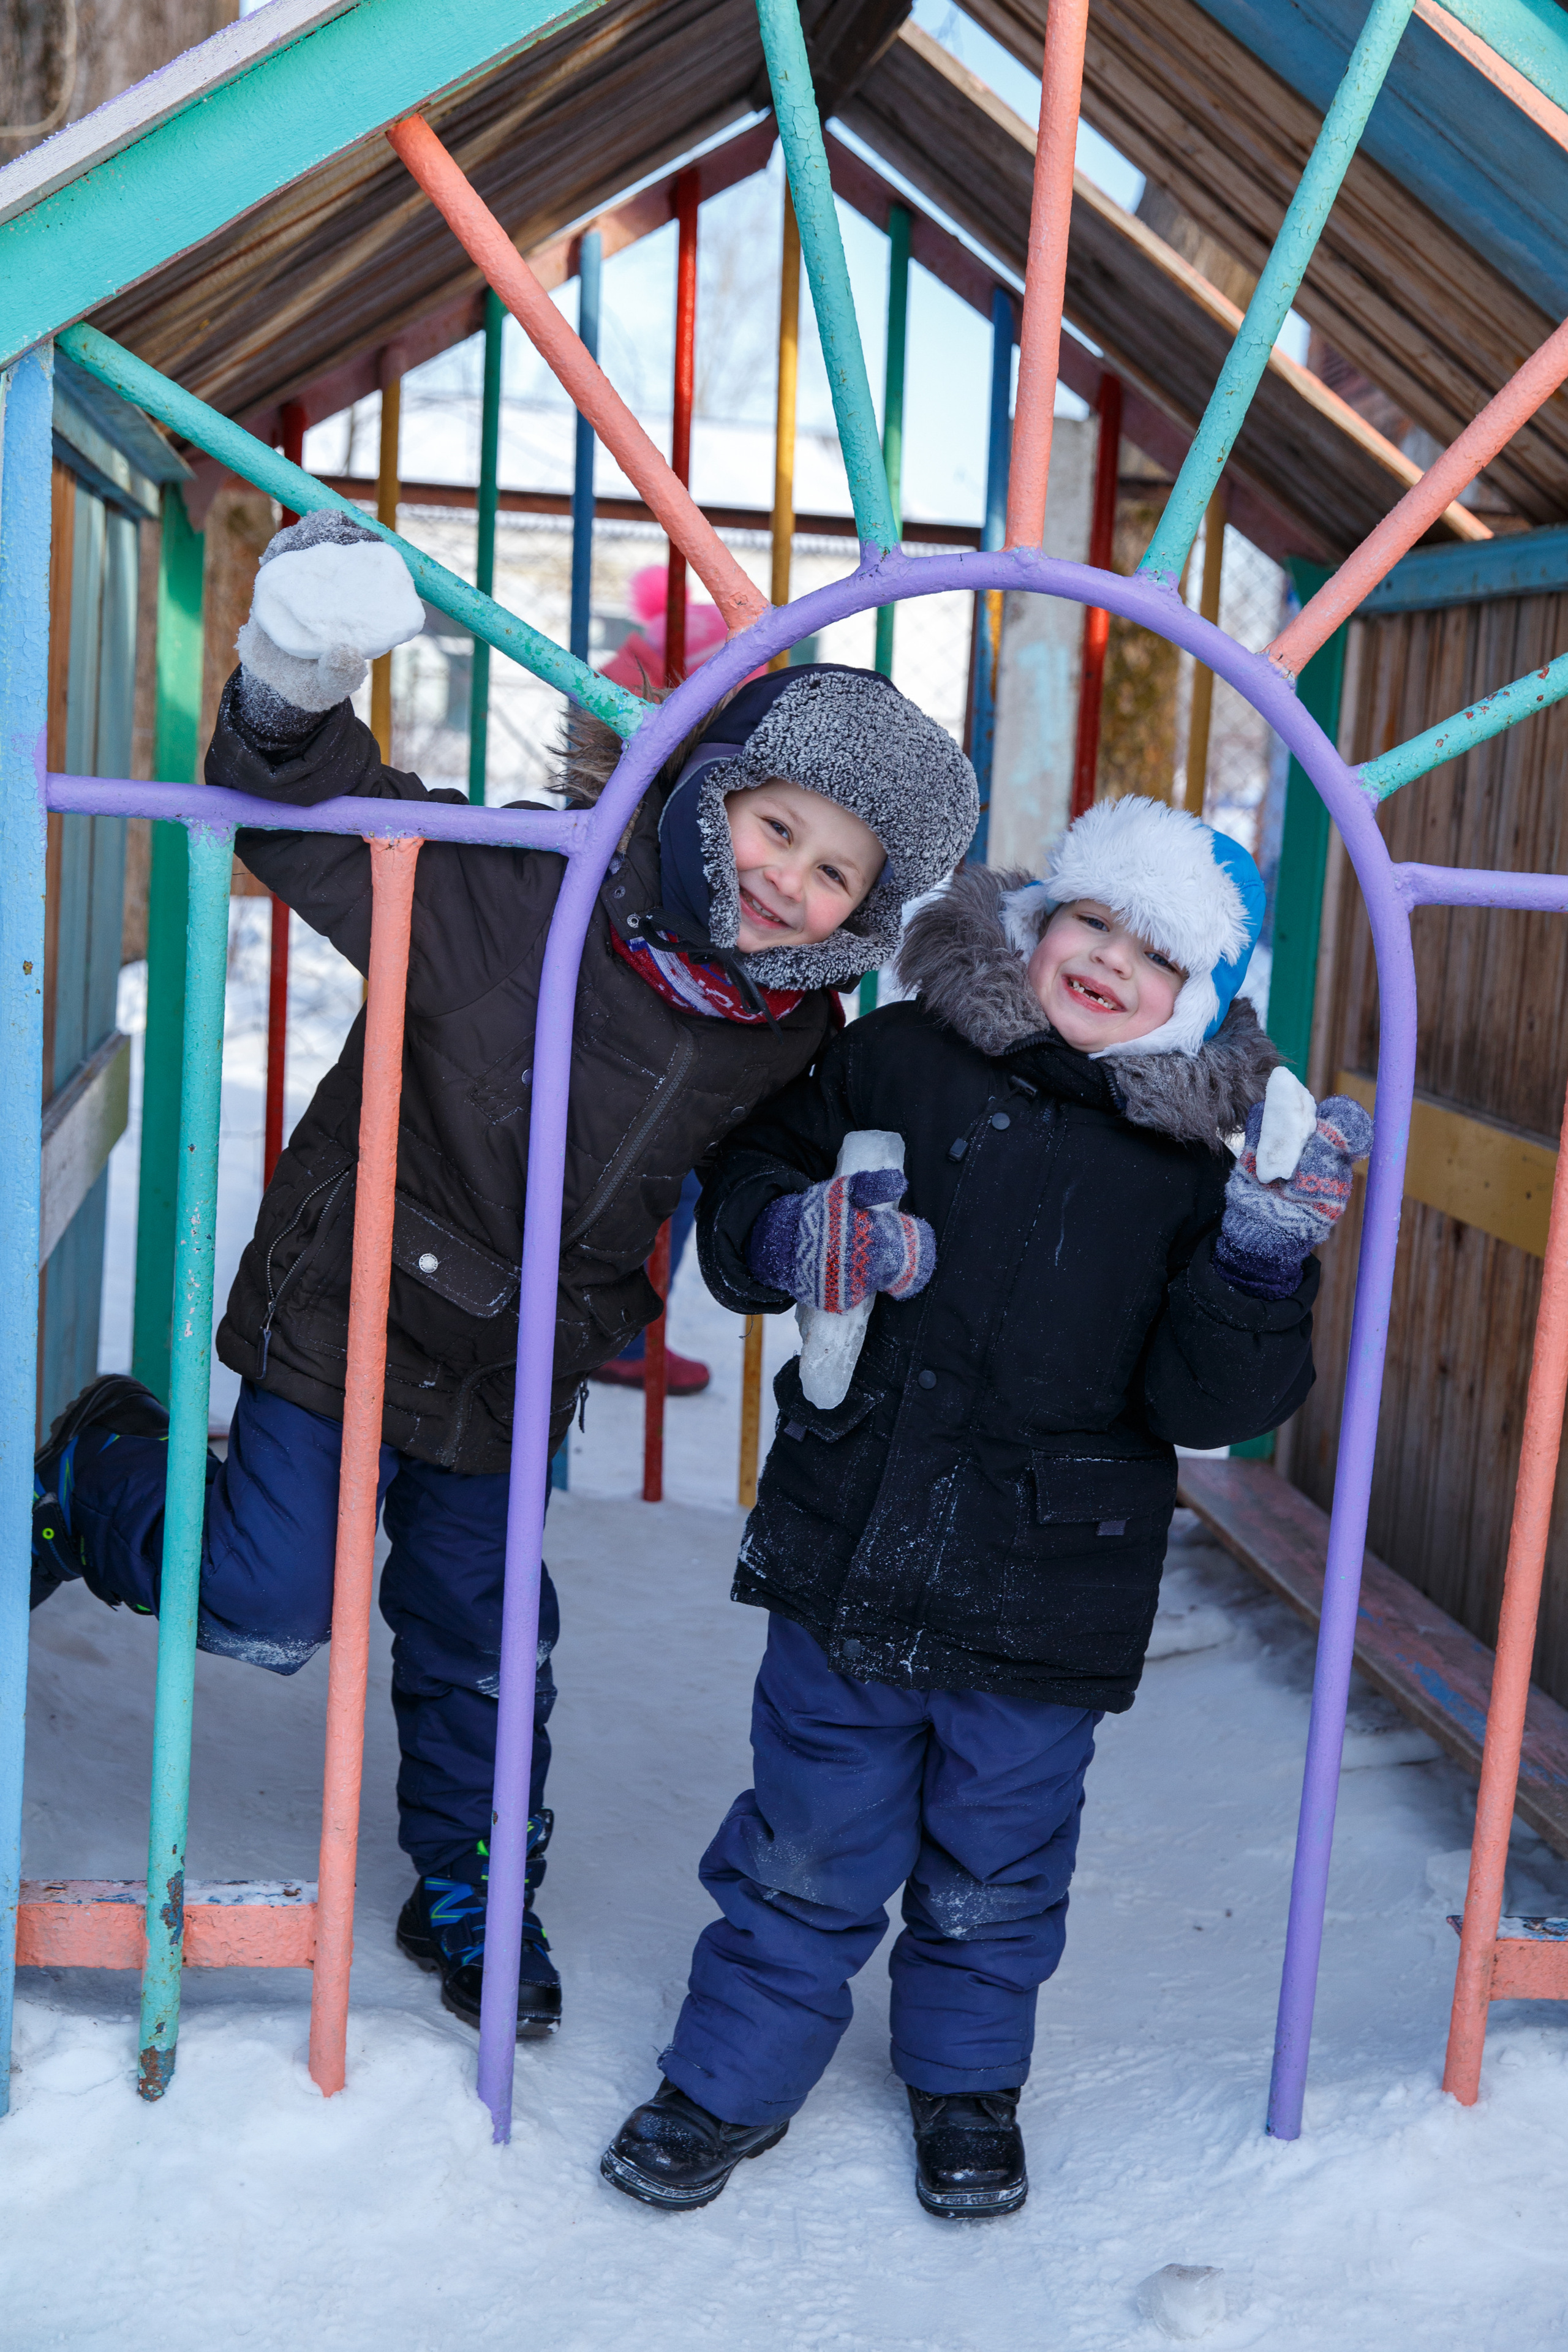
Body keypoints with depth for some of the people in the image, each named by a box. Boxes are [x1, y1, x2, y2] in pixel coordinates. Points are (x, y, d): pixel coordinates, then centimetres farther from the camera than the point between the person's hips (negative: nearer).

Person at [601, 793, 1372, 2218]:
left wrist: (1262, 1263, -24)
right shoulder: (900, 1057, -3)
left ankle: (969, 2080, 45)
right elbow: (750, 1180, 8)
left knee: (993, 1875, 18)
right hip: (849, 1560, 0)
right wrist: (788, 1234, -14)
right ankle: (735, 2078, 36)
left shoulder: (1208, 1151, -4)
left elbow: (1206, 1402, -8)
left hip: (1048, 1592, 0)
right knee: (807, 1852, 13)